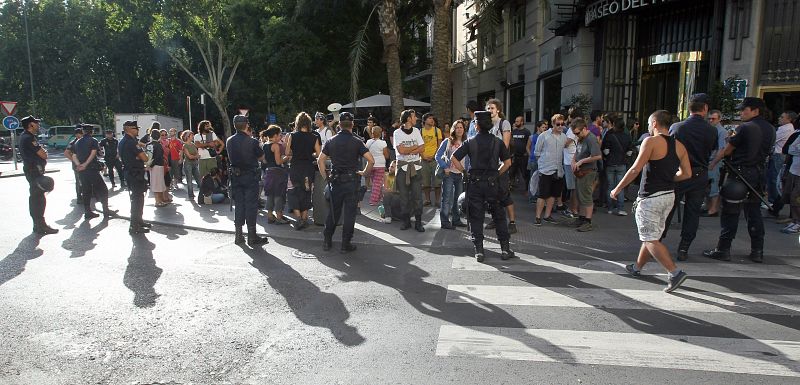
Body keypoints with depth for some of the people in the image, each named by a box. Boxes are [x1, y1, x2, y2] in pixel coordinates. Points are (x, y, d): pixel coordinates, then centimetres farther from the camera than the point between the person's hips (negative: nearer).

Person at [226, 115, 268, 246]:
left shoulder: (229, 141, -1)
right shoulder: (252, 141, -15)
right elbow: (261, 157, -2)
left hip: (236, 176, 4)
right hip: (250, 176, -4)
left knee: (238, 205, 12)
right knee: (251, 205, 1)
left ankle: (239, 235, 16)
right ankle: (252, 237, 5)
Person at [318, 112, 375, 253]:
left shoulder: (331, 141, 5)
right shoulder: (356, 141, -5)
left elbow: (320, 160, 4)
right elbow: (371, 160, -13)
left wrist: (325, 176, 9)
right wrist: (364, 172, 1)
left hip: (335, 180, 3)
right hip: (351, 180, -3)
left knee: (333, 211, 13)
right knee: (349, 212, 2)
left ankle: (327, 241, 18)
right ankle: (346, 244, 5)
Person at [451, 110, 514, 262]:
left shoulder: (470, 142, -2)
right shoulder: (498, 142, 2)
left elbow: (454, 158, -7)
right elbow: (508, 162, 3)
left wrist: (465, 172, 2)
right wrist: (497, 174, 11)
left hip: (475, 183, -1)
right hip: (493, 183, 1)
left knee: (476, 217, 5)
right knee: (499, 216, 11)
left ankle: (478, 251, 4)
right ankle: (505, 249, 12)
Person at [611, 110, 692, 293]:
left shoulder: (651, 142, -13)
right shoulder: (679, 145, 8)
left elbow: (635, 169, -19)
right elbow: (687, 173, 8)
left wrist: (618, 189, -11)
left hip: (650, 197, -8)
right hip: (669, 195, 8)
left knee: (651, 239, -4)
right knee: (652, 235, 19)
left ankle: (675, 272, -14)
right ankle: (637, 267, 34)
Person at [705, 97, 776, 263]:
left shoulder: (745, 128, -13)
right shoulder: (770, 129, 9)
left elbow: (726, 151, -7)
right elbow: (767, 151, 16)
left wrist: (712, 164, 4)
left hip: (740, 173, -7)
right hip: (759, 173, 7)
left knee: (730, 212, -2)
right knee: (754, 212, 13)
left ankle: (723, 249, 0)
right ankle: (757, 251, 15)